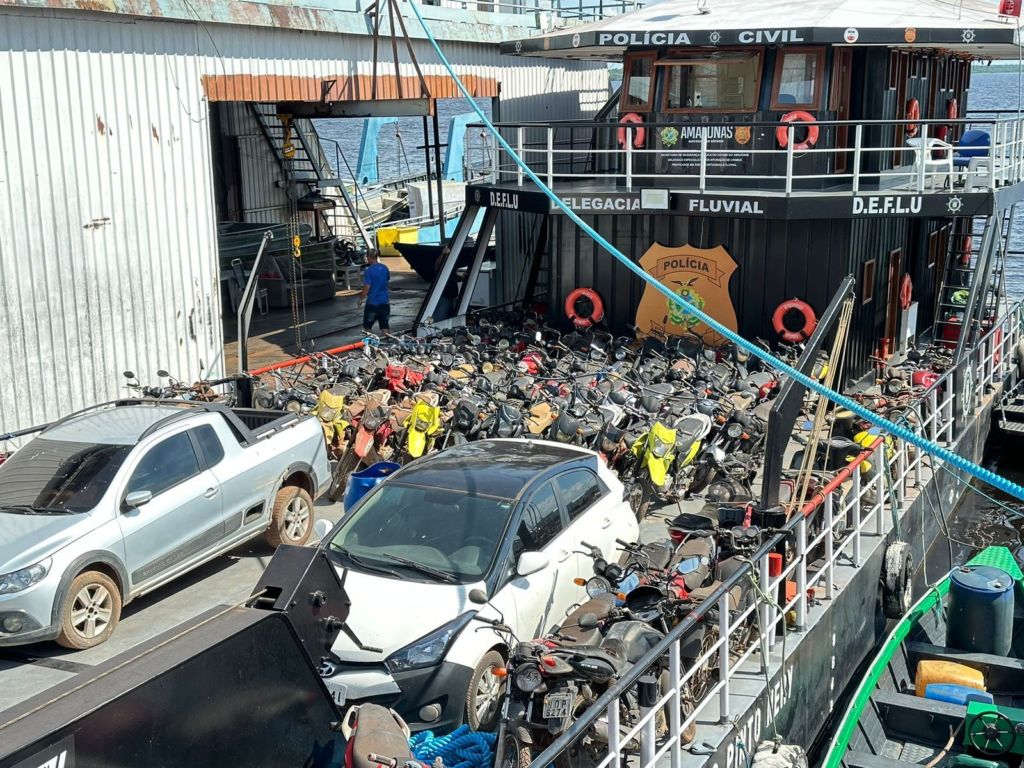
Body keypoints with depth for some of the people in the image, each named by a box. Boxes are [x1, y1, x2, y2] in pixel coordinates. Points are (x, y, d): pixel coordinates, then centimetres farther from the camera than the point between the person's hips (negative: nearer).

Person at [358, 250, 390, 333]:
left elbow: (367, 288, -17)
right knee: (385, 326, 10)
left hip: (372, 302, -5)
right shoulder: (384, 268, 3)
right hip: (385, 302, 5)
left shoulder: (368, 271, -16)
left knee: (367, 327, 10)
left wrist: (361, 299, -2)